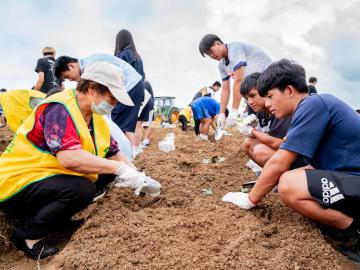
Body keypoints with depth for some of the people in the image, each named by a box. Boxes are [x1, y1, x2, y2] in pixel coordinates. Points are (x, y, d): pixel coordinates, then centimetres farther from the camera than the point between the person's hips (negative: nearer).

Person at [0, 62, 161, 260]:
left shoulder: (95, 117, 4)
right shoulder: (60, 108, -24)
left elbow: (115, 154, 7)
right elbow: (70, 158, -38)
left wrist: (140, 179, -5)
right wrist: (120, 169, -33)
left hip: (49, 177, 9)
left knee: (107, 171, 0)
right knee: (82, 189, -31)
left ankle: (57, 218, 8)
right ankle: (28, 235, -8)